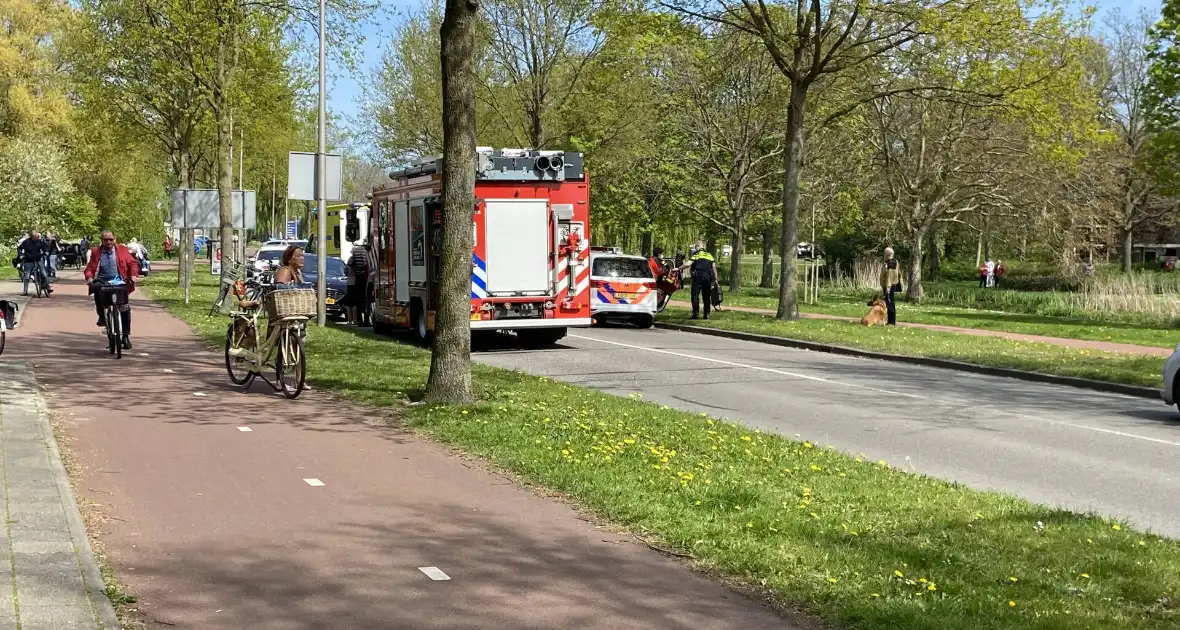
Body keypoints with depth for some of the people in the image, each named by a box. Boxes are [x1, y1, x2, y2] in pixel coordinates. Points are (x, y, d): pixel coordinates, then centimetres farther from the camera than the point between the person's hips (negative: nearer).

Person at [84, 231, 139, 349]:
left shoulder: (122, 250, 8)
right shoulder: (96, 252, 9)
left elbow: (133, 263, 7)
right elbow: (90, 267, 9)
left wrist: (133, 275, -11)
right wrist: (89, 277, -13)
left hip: (119, 281, 0)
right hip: (102, 281, 0)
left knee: (125, 308, -15)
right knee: (97, 287, -36)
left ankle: (126, 336, -2)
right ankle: (101, 316, -13)